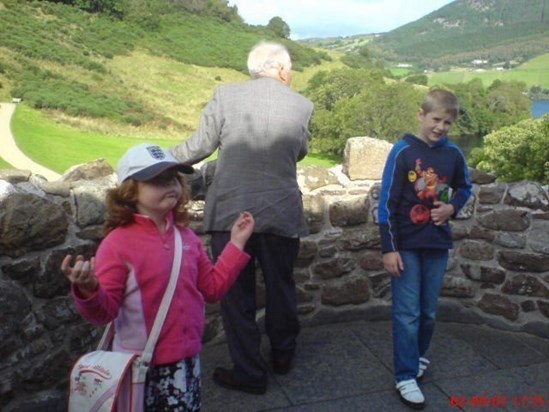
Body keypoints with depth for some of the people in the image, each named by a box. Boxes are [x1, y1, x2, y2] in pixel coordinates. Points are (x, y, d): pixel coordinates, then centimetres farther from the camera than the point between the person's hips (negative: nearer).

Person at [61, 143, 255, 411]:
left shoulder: (186, 236, 2)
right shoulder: (118, 243, -15)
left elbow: (212, 287, 10)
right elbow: (104, 311, -15)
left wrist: (236, 244, 7)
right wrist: (88, 291, -36)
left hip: (187, 359, 6)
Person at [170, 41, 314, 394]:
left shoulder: (226, 95, -3)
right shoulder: (301, 105, 1)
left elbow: (200, 146, 1)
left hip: (231, 211, -1)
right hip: (282, 213, 2)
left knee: (237, 293, 11)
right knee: (281, 285, 21)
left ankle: (249, 372, 22)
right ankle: (283, 354, 41)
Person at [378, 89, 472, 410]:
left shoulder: (453, 153, 0)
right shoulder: (403, 151, -11)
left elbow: (465, 188, 18)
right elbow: (387, 202, -10)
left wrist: (453, 207, -5)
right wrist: (389, 248, -13)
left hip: (438, 245, 4)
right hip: (406, 245, -4)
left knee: (429, 311, 14)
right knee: (407, 313, -1)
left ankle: (417, 356, 37)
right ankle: (406, 377, 9)